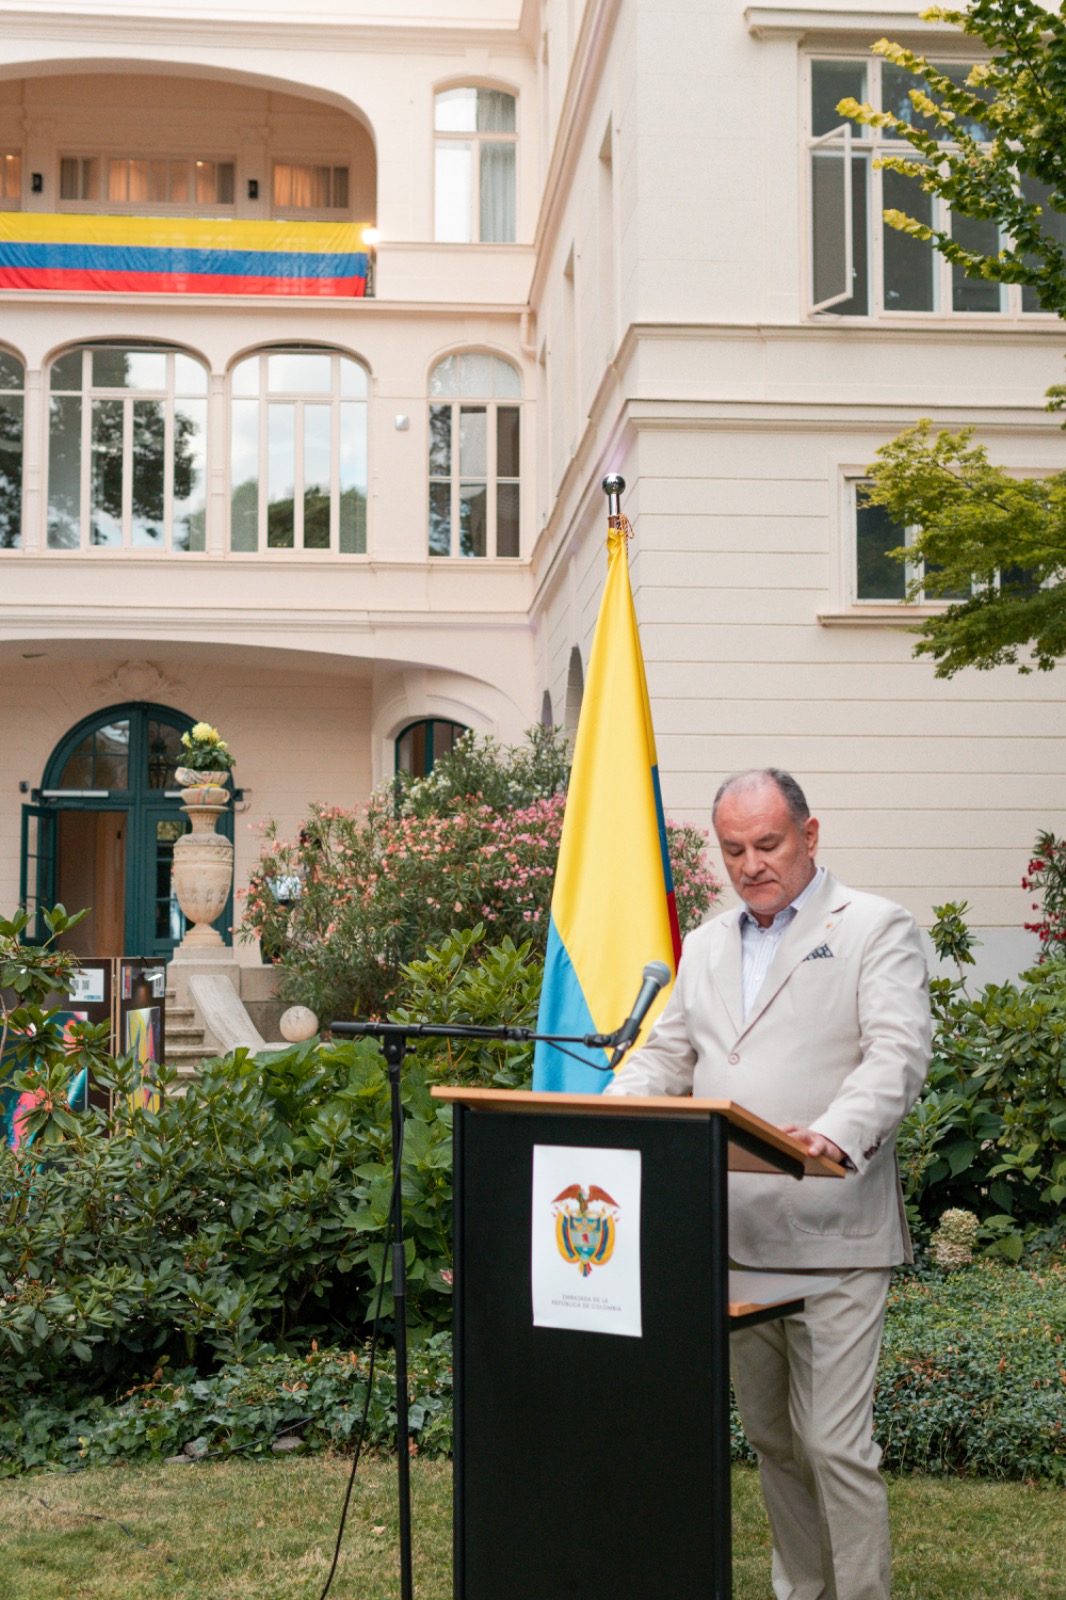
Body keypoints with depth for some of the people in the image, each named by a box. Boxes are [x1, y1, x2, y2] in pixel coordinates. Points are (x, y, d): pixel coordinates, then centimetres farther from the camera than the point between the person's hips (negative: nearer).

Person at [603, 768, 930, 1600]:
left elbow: (897, 1054, -13)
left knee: (836, 1443, -6)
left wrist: (837, 1134, -31)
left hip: (832, 1237, -6)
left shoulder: (877, 929, -1)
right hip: (732, 1234, 6)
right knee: (770, 1437, 15)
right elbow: (665, 1057, 17)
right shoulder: (706, 947, 17)